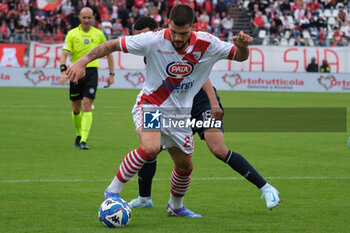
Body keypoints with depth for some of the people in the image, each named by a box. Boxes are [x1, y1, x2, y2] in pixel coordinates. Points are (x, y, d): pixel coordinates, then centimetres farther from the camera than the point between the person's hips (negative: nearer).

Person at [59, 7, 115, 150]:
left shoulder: (98, 34, 4)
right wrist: (63, 71, -24)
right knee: (76, 108, 8)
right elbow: (64, 53, -8)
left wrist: (111, 74, 9)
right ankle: (79, 135, 31)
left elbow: (108, 53, 14)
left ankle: (84, 141, -17)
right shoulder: (72, 34, 0)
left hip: (91, 72, -1)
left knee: (87, 106, -13)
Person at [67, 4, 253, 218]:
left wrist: (242, 46, -25)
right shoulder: (154, 40, -22)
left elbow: (240, 56, -1)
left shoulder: (207, 44, -13)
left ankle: (176, 206, 43)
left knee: (185, 166, 13)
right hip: (151, 106, -4)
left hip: (180, 113, 5)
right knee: (151, 148, -33)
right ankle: (113, 191, -18)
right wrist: (82, 62, -26)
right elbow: (113, 45, -16)